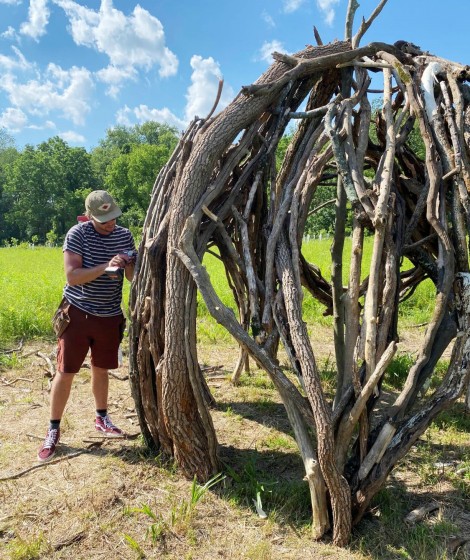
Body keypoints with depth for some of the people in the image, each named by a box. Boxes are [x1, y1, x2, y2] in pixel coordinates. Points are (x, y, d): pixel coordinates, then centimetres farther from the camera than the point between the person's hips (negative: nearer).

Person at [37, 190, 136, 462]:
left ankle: (102, 417, 35)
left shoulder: (125, 236, 0)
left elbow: (134, 276, 2)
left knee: (101, 369, 16)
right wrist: (106, 266, -29)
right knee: (65, 372, 1)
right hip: (77, 312, -3)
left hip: (110, 315, 3)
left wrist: (130, 264, -21)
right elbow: (72, 276, -19)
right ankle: (53, 430, 17)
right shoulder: (77, 234, -12)